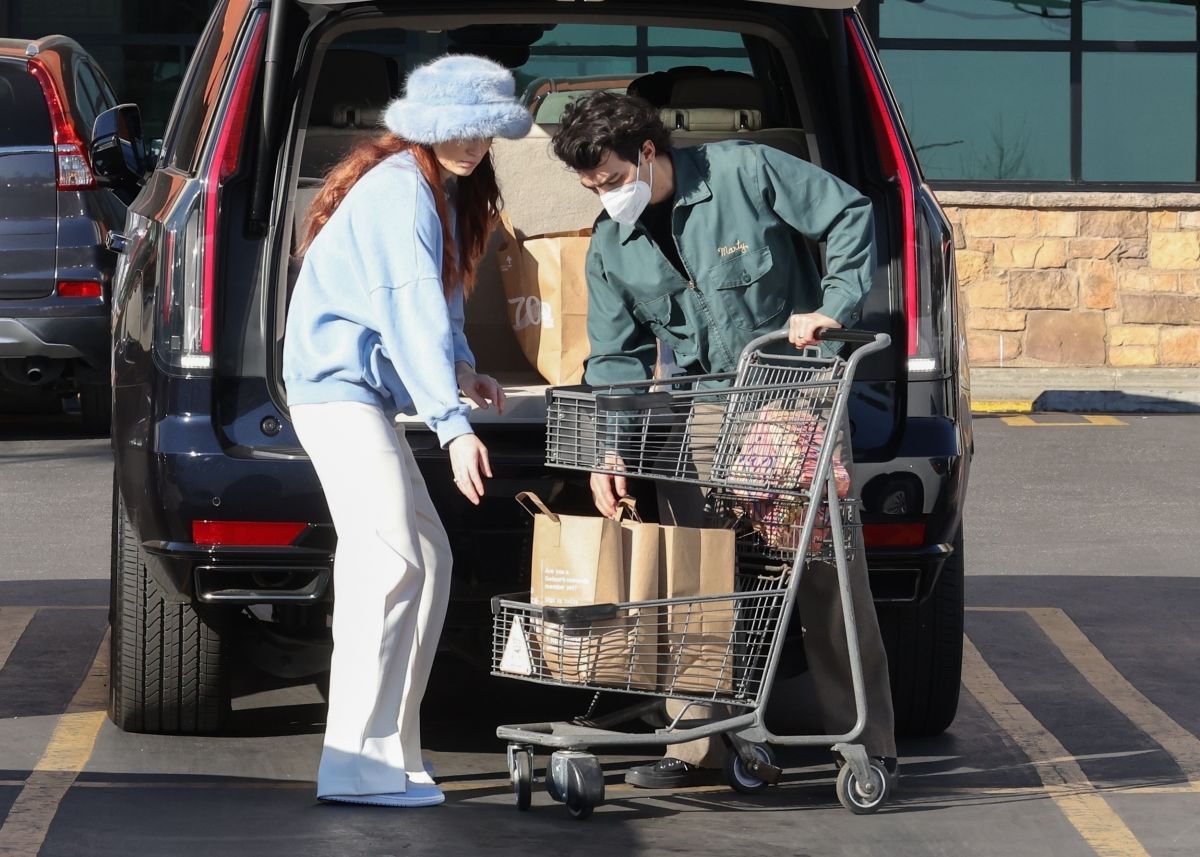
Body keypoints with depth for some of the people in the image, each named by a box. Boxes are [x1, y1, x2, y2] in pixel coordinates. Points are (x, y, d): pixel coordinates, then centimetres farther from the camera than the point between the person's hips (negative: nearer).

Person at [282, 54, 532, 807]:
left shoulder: (443, 192, 16)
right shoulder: (401, 192, -17)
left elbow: (434, 298, 22)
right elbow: (412, 312, -25)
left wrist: (460, 366, 3)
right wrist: (452, 422, -30)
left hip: (363, 391, 11)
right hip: (340, 385, -11)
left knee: (427, 560, 10)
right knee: (392, 562, -17)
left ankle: (385, 751, 12)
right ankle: (360, 763, -19)